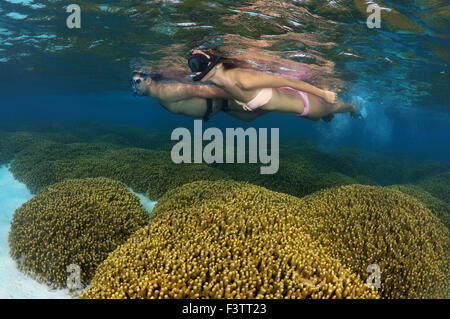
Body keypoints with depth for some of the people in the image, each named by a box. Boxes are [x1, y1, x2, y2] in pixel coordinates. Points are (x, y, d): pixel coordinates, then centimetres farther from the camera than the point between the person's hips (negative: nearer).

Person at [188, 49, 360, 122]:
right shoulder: (222, 84, -16)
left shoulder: (243, 79, -43)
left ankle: (352, 107, 63)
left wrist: (323, 93, -26)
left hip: (302, 102, -7)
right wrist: (243, 100, -7)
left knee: (333, 107, 30)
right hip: (282, 95, 7)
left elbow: (286, 80, -35)